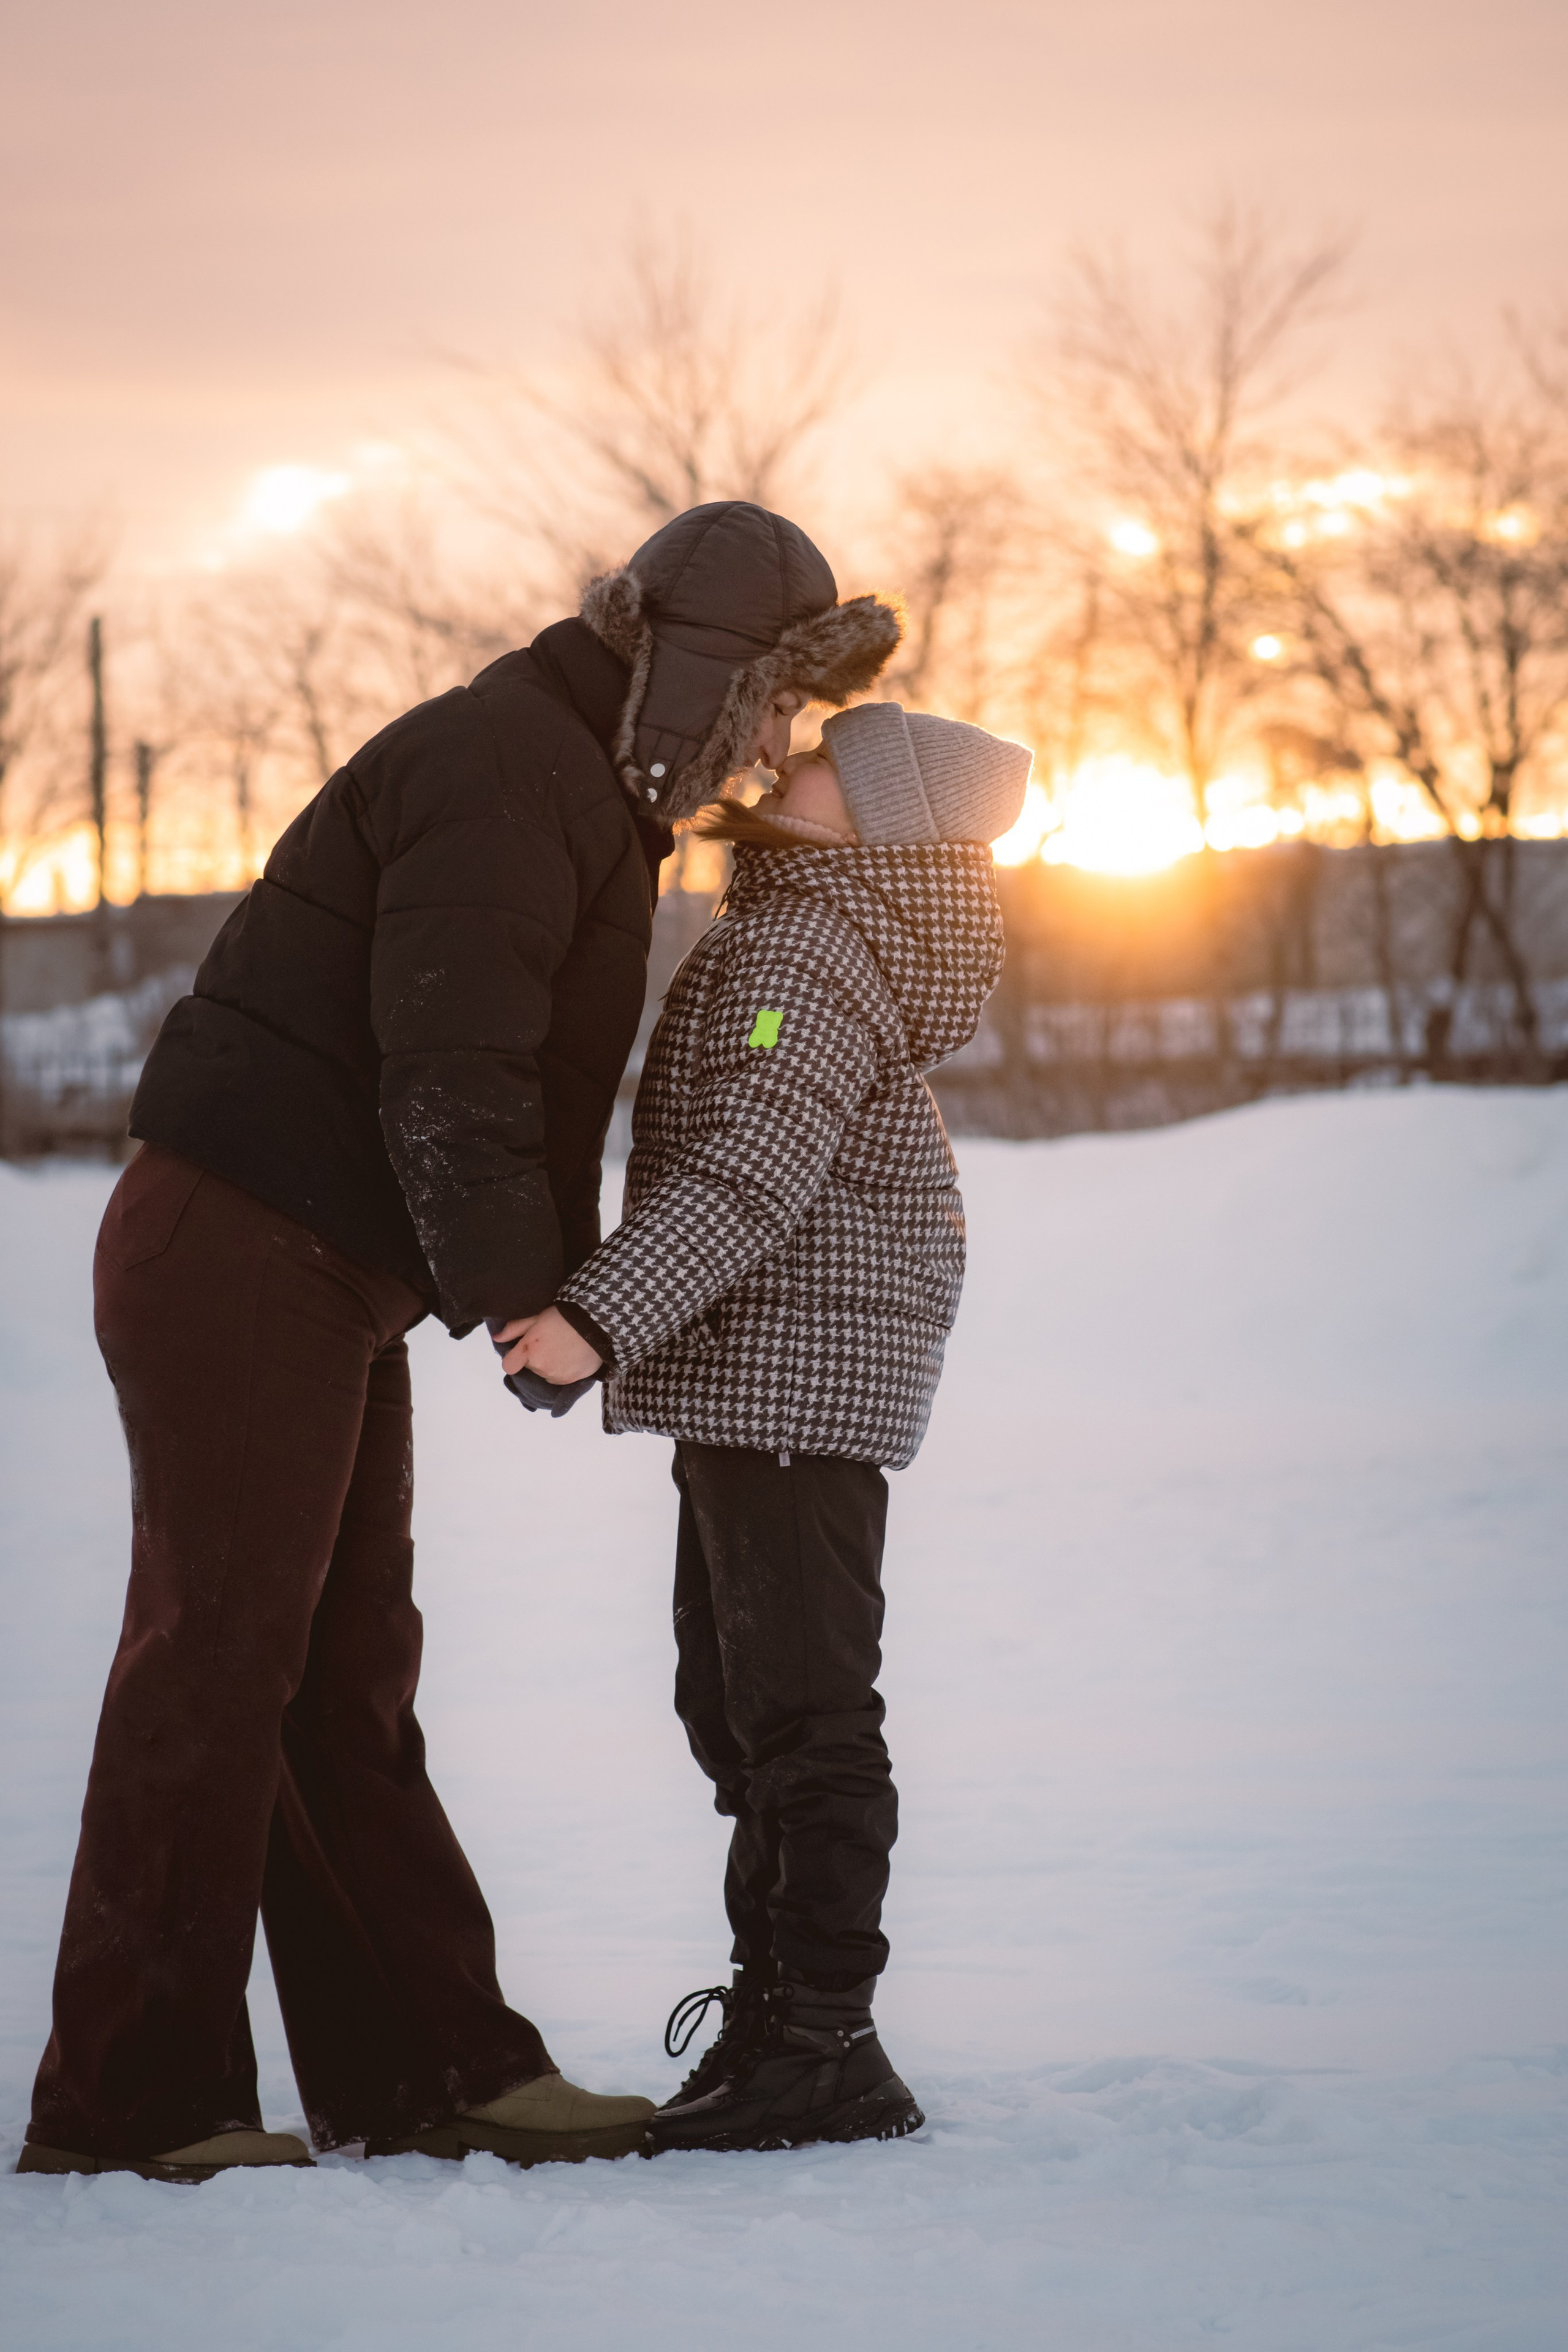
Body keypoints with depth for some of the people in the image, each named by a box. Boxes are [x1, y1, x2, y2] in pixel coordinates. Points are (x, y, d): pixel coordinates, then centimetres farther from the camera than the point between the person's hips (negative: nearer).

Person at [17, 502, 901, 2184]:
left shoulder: (579, 792, 19)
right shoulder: (506, 769, -15)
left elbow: (533, 1092, 19)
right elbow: (446, 1078, -22)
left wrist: (558, 1286, 9)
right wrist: (525, 1298, -17)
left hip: (327, 1283, 10)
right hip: (239, 1256, -10)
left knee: (346, 1680, 10)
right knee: (218, 1660, -7)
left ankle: (430, 2066, 15)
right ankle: (125, 2104, -1)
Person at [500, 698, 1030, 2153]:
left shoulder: (805, 950, -17)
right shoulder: (813, 927, 16)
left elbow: (751, 1172, -28)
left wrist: (601, 1314, -32)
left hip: (799, 1365, -11)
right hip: (761, 1375, 11)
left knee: (799, 1706, -8)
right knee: (736, 1701, 16)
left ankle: (827, 2050, -5)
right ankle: (774, 2015, 23)